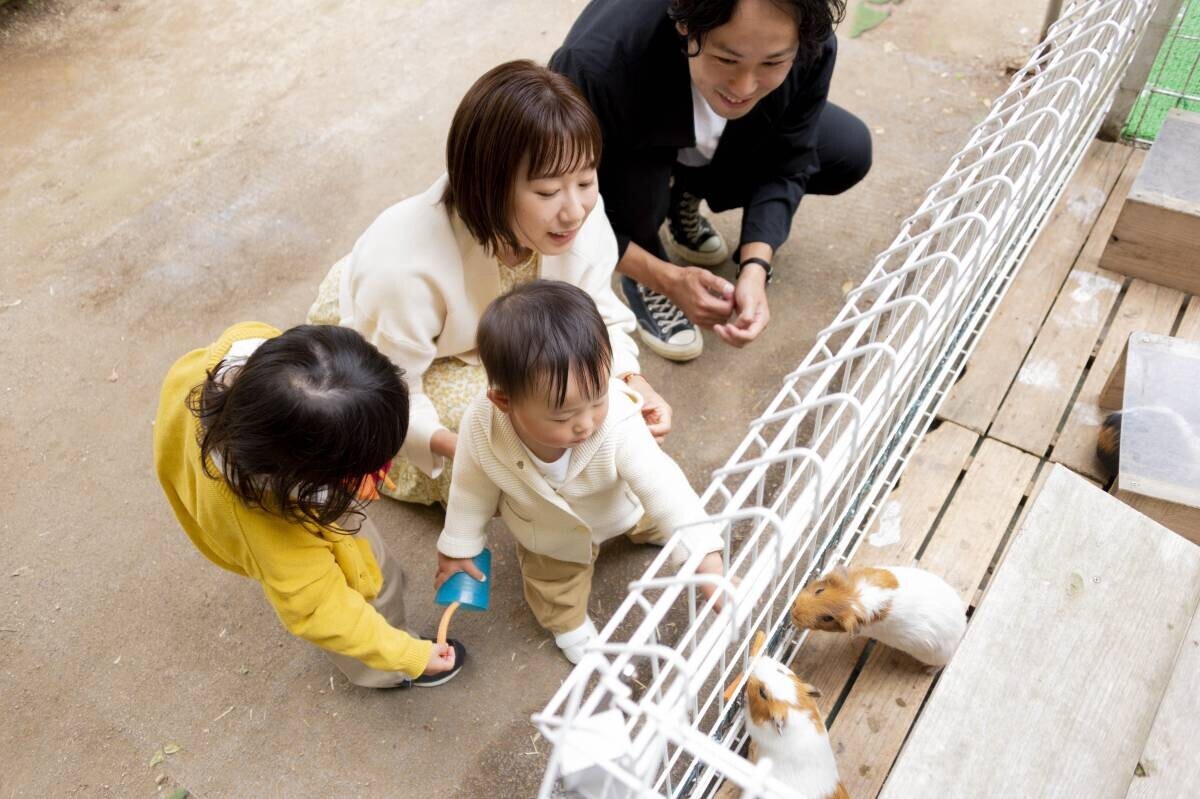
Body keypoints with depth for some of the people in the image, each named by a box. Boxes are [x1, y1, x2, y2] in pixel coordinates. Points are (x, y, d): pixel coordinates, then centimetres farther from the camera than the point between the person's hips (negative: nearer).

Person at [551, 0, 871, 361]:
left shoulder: (813, 48, -31)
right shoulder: (598, 64, -43)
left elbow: (786, 166, -18)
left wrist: (754, 269, -34)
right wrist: (666, 278, -35)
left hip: (719, 146, 4)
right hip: (620, 158, -3)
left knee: (849, 151, -9)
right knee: (635, 178, -37)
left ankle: (684, 199, 9)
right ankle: (643, 279, -2)